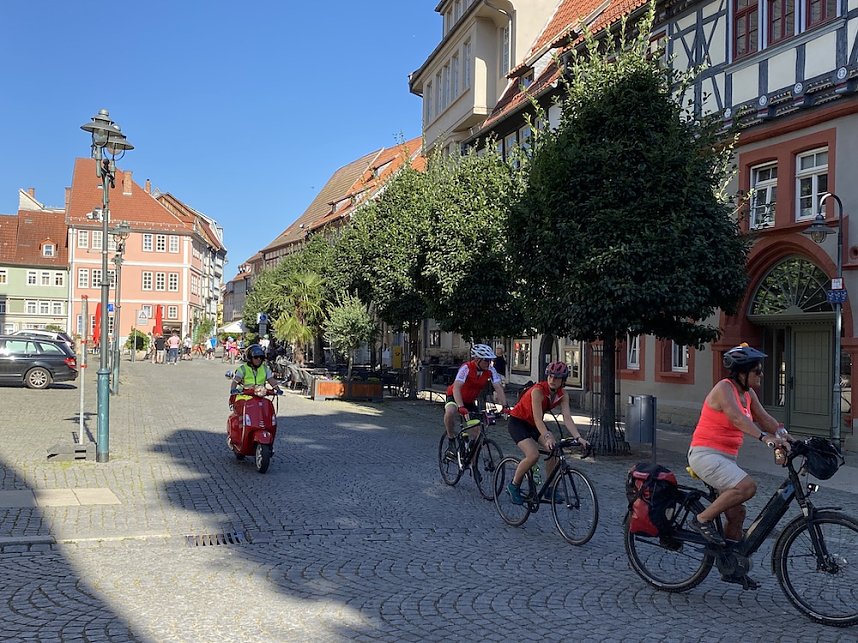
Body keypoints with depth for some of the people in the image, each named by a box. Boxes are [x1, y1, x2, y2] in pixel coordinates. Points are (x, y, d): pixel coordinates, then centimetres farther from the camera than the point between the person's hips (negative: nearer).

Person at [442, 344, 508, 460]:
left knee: (477, 429, -5)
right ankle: (451, 442, -16)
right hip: (455, 397, -5)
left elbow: (498, 388, -20)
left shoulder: (490, 370, -17)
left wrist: (504, 406, -35)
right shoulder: (466, 368, -31)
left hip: (470, 401, 5)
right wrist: (461, 407, -55)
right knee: (450, 412, -37)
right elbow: (456, 388, -41)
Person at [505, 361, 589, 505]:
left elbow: (567, 418, -18)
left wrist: (578, 437, -31)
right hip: (517, 422, -6)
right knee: (533, 455, -24)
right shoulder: (538, 391, -30)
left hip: (534, 424, 7)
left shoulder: (562, 395, -11)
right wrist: (547, 437, -49)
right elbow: (538, 418, -36)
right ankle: (514, 485, -3)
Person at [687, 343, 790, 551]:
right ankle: (703, 520, -13)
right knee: (747, 486, -27)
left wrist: (785, 436, -15)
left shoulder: (748, 393, 11)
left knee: (736, 513, 8)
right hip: (705, 454, -9)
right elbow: (737, 418, -30)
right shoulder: (724, 388, -16)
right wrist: (765, 437, -42)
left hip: (726, 457, 9)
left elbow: (764, 418, 4)